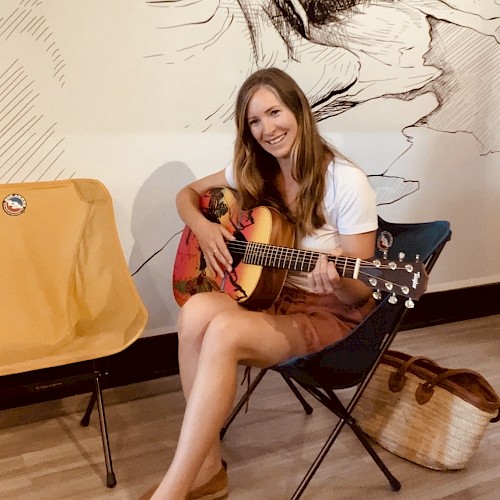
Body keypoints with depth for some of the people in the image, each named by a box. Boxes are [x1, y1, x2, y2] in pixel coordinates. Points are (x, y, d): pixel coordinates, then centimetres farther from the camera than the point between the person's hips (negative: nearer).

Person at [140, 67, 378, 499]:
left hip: (330, 312, -5)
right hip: (270, 295, 6)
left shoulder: (346, 182, -15)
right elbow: (188, 193, 16)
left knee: (225, 331, -32)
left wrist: (336, 280, -36)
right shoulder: (254, 173, 2)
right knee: (197, 310, -27)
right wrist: (202, 227, -5)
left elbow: (360, 293, -12)